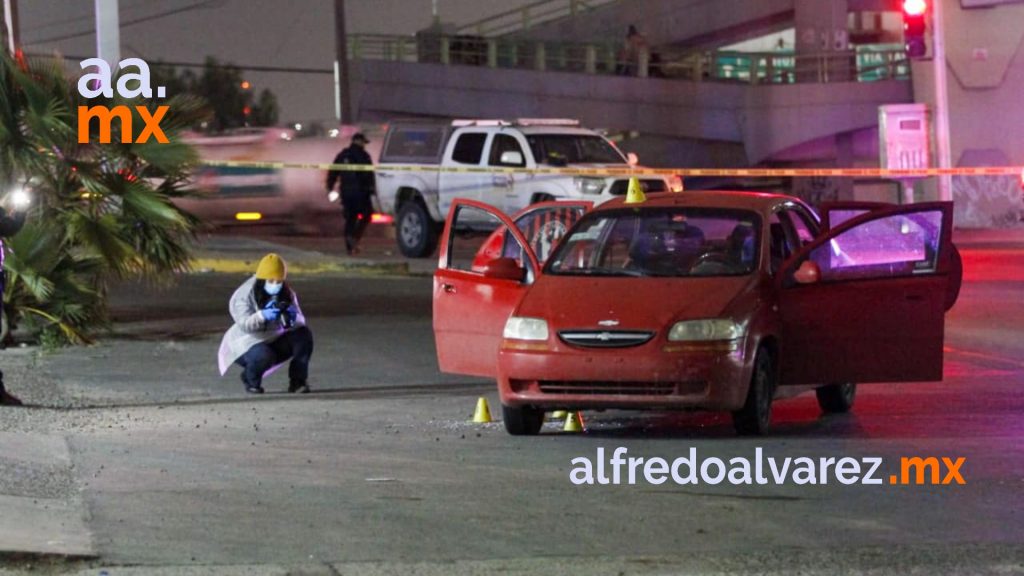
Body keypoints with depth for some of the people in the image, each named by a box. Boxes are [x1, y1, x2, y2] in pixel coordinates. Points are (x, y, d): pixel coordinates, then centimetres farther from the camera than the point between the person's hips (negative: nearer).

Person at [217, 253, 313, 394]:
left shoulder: (287, 294, 0)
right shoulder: (244, 296, -16)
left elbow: (300, 321, -9)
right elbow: (244, 324, -30)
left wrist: (293, 317, -35)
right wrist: (263, 315, -50)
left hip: (275, 341, 5)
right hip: (248, 344, -5)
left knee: (304, 334, -18)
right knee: (264, 356, -39)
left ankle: (298, 381, -8)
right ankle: (250, 379, -3)